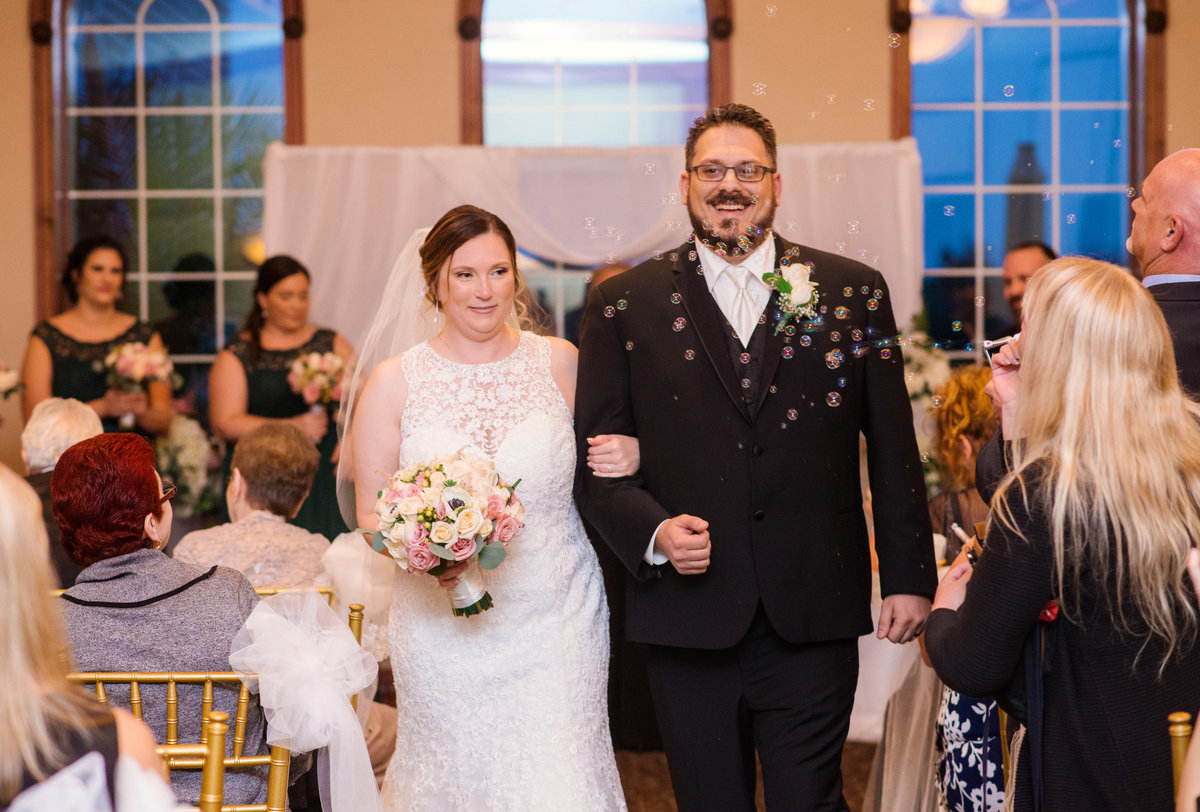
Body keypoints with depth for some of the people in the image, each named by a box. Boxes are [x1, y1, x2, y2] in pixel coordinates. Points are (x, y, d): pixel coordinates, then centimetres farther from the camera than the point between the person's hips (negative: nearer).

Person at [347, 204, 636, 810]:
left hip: (558, 622, 0)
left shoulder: (560, 362, 1)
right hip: (447, 631, 0)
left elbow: (602, 454, 14)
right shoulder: (394, 383, -1)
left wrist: (629, 457, -9)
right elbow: (371, 512, 2)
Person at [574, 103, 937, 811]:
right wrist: (653, 532, -13)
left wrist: (910, 575, 7)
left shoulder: (854, 293, 5)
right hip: (688, 620, 1)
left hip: (813, 620, 0)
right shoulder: (625, 305, 4)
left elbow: (894, 449, 8)